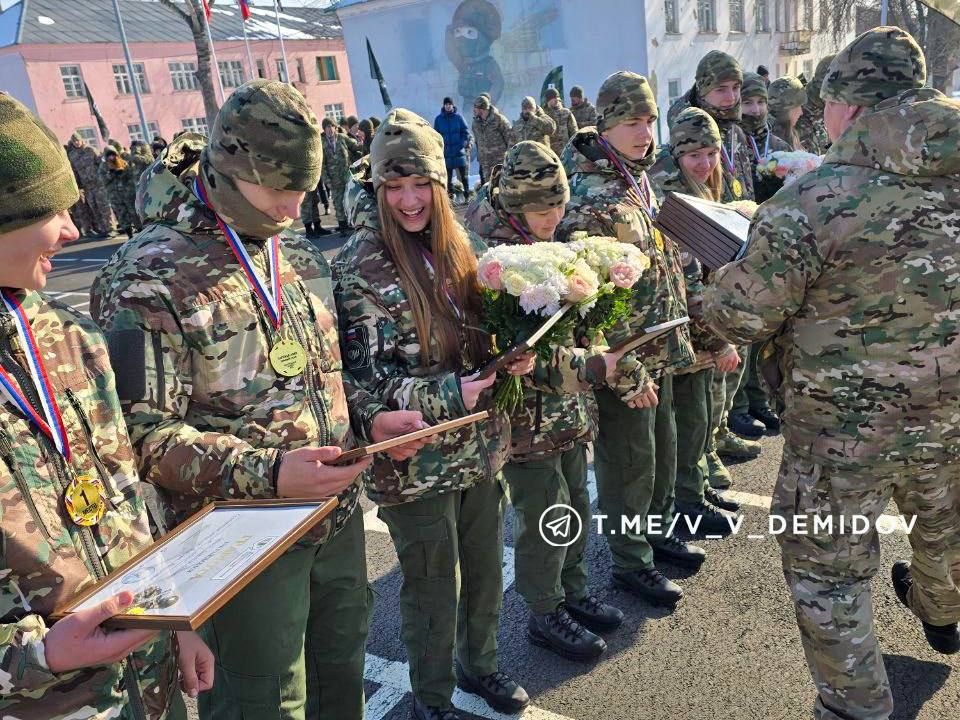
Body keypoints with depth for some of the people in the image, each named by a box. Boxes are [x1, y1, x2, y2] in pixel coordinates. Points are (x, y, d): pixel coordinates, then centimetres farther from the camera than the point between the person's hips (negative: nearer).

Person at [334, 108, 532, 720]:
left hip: (483, 446, 6)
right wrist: (447, 395, -26)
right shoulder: (360, 267, -15)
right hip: (416, 462, -5)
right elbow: (364, 376, -15)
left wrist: (513, 358, -7)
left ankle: (480, 664, 48)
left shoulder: (459, 246, 3)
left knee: (487, 572, 21)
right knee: (432, 591, 12)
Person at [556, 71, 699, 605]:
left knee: (664, 448, 22)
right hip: (624, 361, -9)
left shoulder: (640, 179, 8)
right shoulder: (589, 199, -22)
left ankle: (656, 531, 43)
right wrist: (628, 375, -20)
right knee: (629, 462, 7)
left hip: (660, 351, 9)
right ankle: (632, 562, 27)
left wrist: (677, 338, 17)